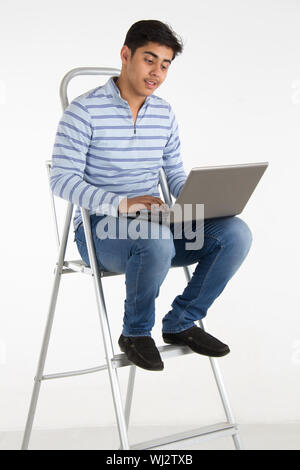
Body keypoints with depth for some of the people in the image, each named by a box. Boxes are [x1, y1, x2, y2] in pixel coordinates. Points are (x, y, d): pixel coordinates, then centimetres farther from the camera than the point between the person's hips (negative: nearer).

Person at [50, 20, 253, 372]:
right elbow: (62, 180, -16)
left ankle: (181, 323, 1)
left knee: (236, 233, -16)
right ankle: (135, 333, -11)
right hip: (99, 229, -6)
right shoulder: (84, 110, -9)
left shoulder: (164, 113, 11)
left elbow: (177, 177, 15)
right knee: (156, 240, -39)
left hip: (153, 224, 6)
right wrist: (123, 203, -30)